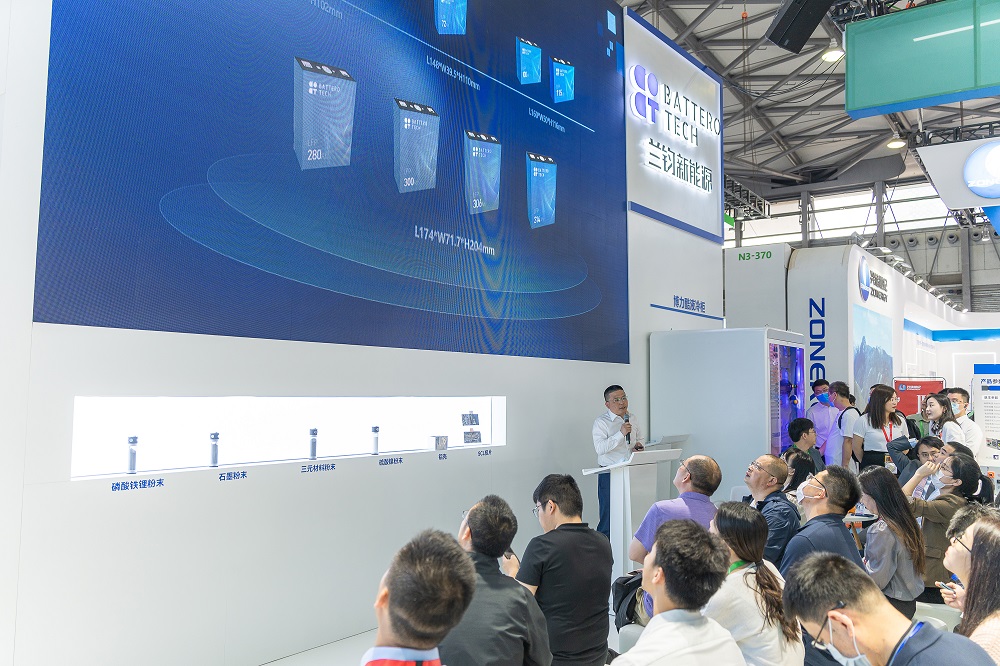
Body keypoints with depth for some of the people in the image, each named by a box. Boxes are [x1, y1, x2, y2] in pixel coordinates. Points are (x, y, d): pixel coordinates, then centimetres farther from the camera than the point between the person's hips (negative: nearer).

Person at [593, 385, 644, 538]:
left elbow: (640, 438, 27)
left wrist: (639, 444, 3)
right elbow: (600, 448, -19)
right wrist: (621, 433, -23)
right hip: (609, 474, -5)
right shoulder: (601, 422, -8)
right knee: (608, 515, -3)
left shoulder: (632, 418, 13)